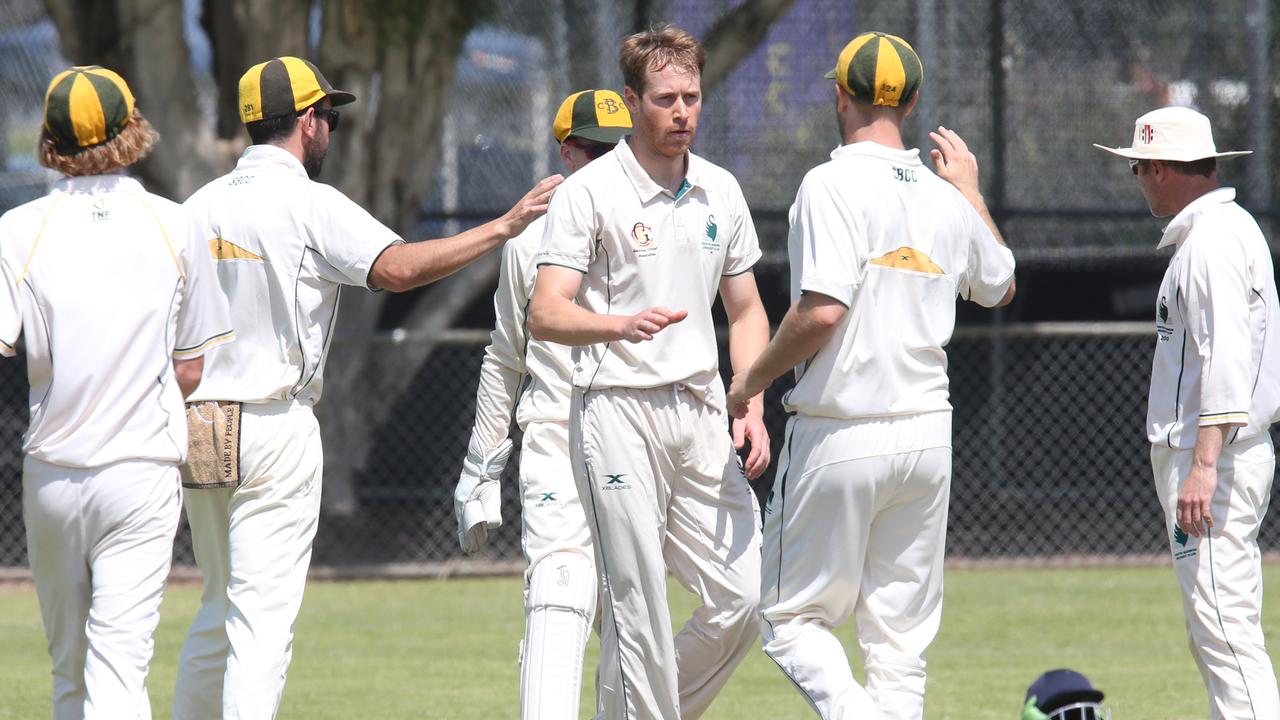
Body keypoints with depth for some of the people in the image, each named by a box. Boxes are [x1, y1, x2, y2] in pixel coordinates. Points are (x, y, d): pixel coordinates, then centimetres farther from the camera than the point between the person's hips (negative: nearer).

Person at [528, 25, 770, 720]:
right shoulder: (588, 193, -7)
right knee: (637, 606, -7)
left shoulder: (721, 192, 11)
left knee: (743, 596, 0)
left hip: (701, 412, 6)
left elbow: (745, 311, 18)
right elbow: (546, 313, -16)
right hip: (618, 409, -6)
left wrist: (752, 409, 4)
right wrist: (622, 326, -35)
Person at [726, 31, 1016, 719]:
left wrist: (753, 378, -7)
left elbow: (823, 310, -22)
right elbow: (1000, 286, 27)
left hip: (841, 437, -6)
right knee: (900, 634, 10)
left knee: (791, 616, 4)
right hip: (928, 431, 6)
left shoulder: (833, 184, -11)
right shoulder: (945, 197, 7)